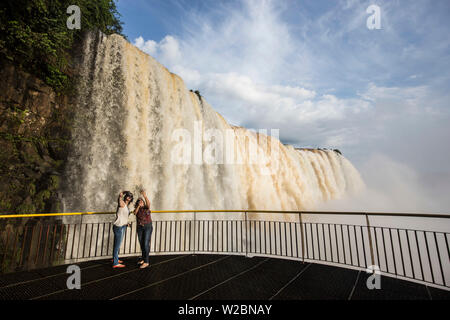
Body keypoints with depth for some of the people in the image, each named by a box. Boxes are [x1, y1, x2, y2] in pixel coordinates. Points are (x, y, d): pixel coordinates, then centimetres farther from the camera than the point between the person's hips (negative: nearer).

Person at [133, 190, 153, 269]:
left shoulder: (146, 207, -4)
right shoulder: (137, 209, 8)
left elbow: (148, 203, -29)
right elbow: (135, 213, -15)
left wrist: (145, 196, -45)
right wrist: (138, 206, -30)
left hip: (148, 227, -5)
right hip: (139, 228, 5)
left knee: (146, 244, -10)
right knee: (141, 244, 13)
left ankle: (146, 262, -5)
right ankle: (143, 258, 31)